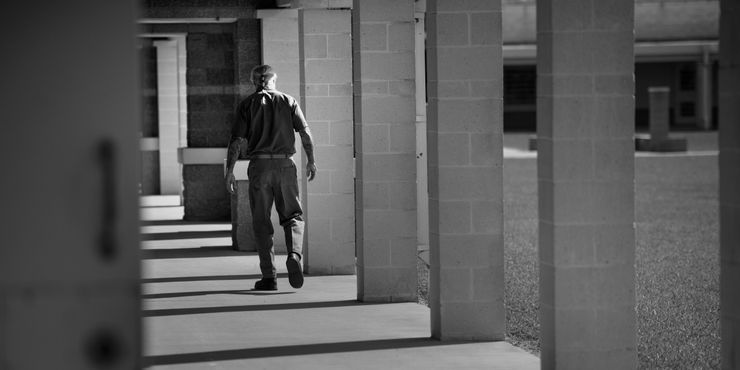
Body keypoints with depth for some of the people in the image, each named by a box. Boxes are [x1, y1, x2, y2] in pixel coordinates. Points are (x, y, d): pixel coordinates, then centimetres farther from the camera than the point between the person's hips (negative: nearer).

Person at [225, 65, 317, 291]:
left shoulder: (247, 105, 4)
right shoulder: (288, 101, 7)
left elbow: (237, 140, -3)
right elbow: (305, 133, -1)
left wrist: (229, 171, -1)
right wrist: (311, 161, 7)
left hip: (259, 165, -1)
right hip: (285, 164, 1)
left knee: (262, 222, 5)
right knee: (292, 216, 10)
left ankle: (269, 277, 0)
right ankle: (294, 255, -18)